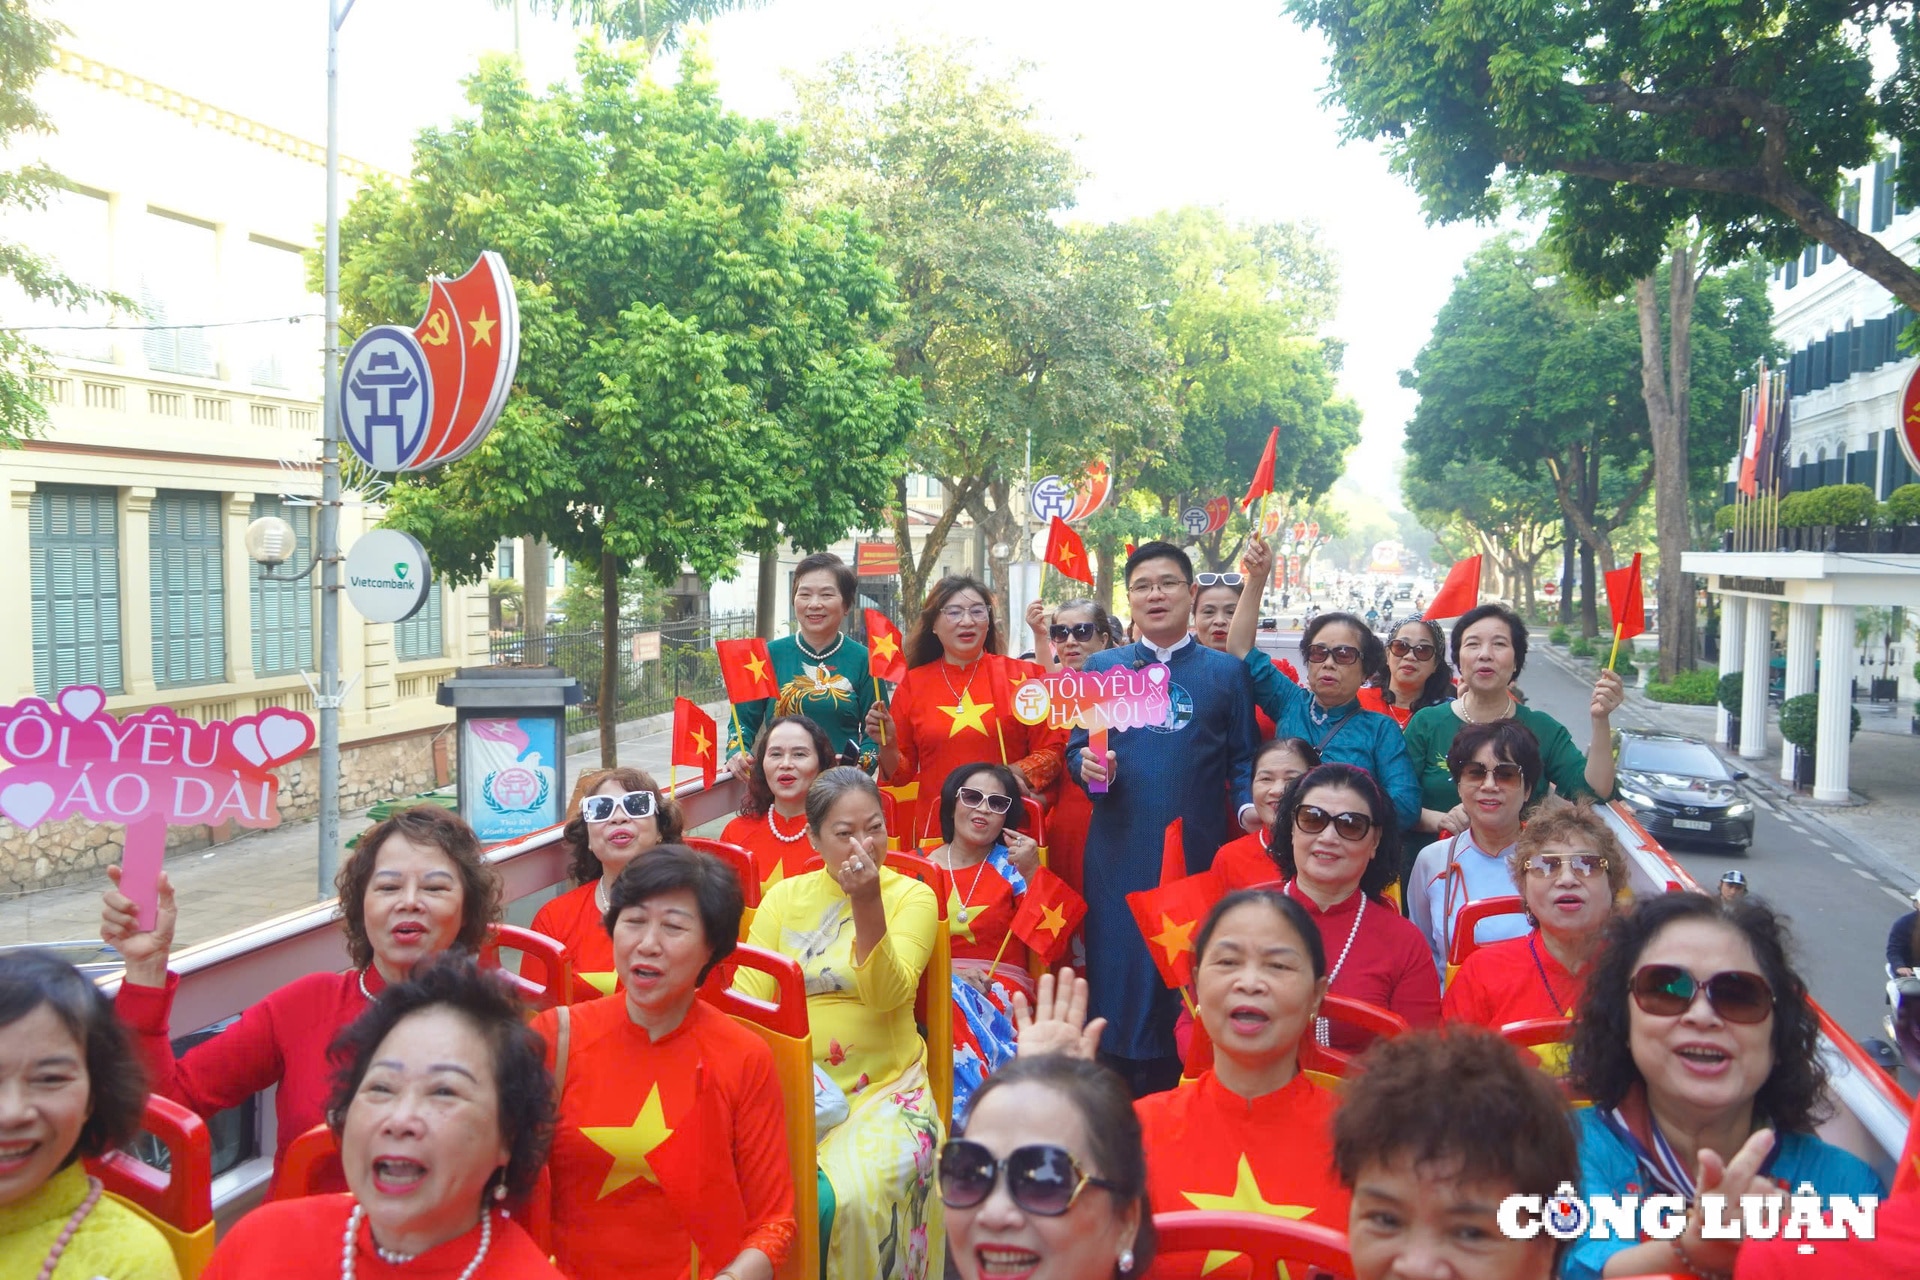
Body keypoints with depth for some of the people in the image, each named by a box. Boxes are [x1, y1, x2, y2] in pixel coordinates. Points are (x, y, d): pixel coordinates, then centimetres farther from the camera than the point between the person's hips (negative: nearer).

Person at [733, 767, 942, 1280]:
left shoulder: (911, 896, 1)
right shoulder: (784, 897, 9)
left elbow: (887, 995, -12)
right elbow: (748, 997, 2)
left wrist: (868, 903, -23)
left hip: (882, 1087, -2)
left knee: (854, 1198, -29)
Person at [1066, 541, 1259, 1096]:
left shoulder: (1227, 672, 10)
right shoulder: (1101, 667, 11)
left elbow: (1243, 758, 8)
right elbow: (1075, 748, 11)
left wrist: (1248, 806, -10)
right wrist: (1087, 766, -11)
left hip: (1198, 848, 0)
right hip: (1121, 849, 0)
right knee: (1119, 964, 1)